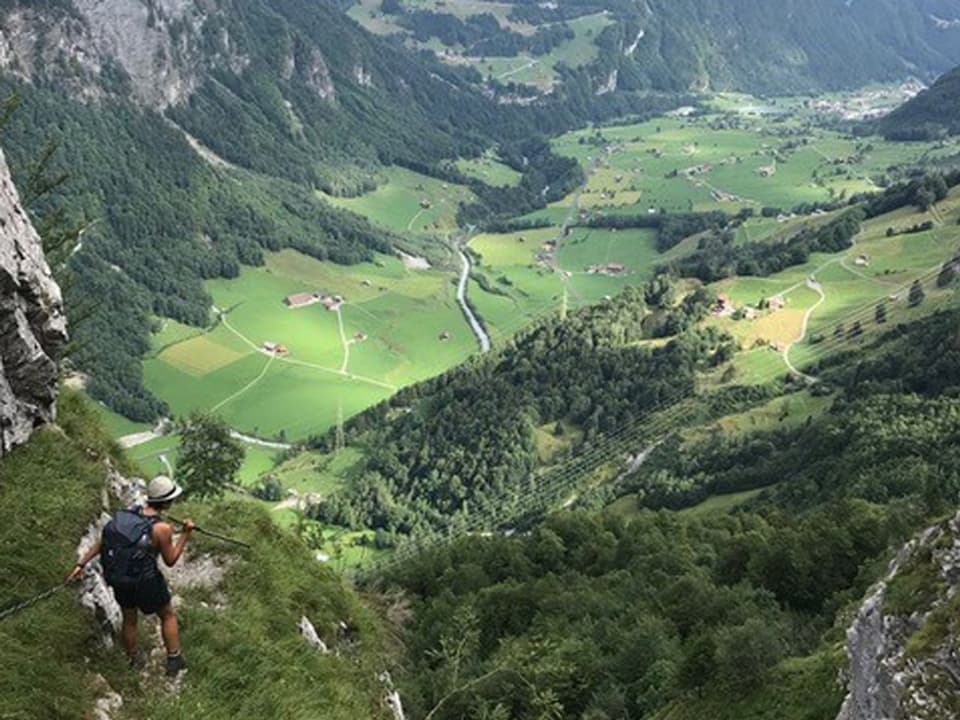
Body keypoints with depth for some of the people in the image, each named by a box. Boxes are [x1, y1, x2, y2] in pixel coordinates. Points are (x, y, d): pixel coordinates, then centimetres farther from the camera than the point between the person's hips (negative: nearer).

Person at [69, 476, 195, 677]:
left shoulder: (128, 513, -7)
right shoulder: (161, 529, -24)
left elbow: (102, 541, -2)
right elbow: (170, 561, -11)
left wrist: (81, 564, 4)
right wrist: (185, 534, -8)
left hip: (119, 580, 6)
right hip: (146, 583, -5)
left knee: (129, 619, 27)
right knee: (168, 616, 21)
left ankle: (133, 662, 46)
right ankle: (174, 662, 28)